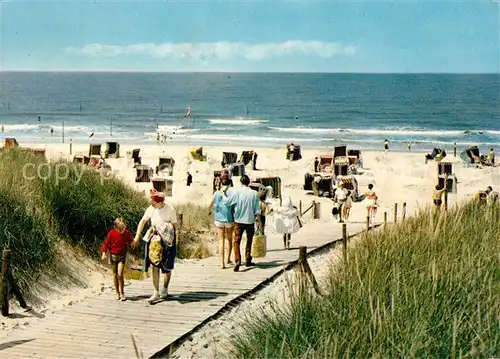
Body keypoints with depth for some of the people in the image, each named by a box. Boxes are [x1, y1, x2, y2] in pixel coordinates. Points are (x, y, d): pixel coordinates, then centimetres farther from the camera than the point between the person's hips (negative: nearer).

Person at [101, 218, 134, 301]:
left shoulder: (127, 233, -7)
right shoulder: (111, 233, -12)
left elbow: (132, 243, 4)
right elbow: (106, 243, -4)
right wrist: (104, 252, -18)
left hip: (122, 256, 0)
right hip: (113, 255, 0)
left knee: (120, 274, -12)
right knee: (115, 275, 7)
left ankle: (122, 293, -1)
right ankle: (117, 293, 19)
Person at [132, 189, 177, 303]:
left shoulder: (170, 209, -13)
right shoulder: (151, 209, -1)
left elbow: (174, 225, -8)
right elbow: (143, 221, 9)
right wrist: (137, 237, 6)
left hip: (168, 240, -3)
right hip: (155, 238, 3)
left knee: (167, 266, 8)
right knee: (155, 265, -3)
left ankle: (165, 289, 28)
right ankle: (156, 293, 1)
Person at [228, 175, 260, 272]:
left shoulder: (236, 193, -8)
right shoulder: (254, 194, -4)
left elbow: (228, 203, -2)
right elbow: (257, 209, -1)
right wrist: (258, 217, 11)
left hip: (239, 221, -2)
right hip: (250, 220, 2)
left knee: (236, 241, 0)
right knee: (249, 241, 18)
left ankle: (238, 261, -17)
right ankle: (248, 260, 25)